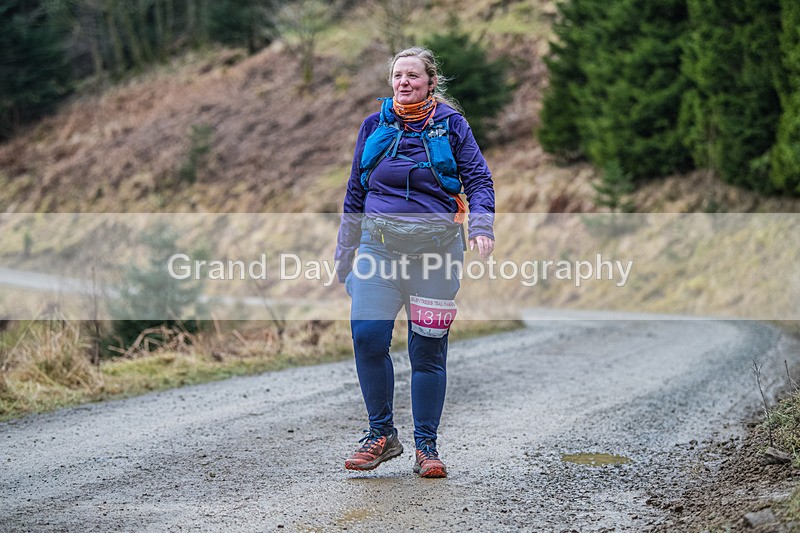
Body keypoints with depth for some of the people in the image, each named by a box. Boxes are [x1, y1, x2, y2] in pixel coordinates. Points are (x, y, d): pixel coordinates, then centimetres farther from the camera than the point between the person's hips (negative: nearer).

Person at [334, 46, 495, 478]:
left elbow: (479, 179, 2)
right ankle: (382, 434, 5)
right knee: (367, 336, -13)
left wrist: (481, 227, -17)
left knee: (428, 347, 1)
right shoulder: (375, 125, 11)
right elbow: (355, 192, 18)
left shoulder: (450, 125, 4)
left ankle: (426, 445, 12)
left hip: (436, 244, -2)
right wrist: (344, 253, 18)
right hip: (380, 243, 2)